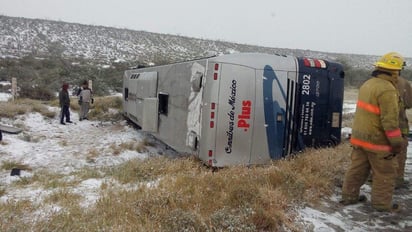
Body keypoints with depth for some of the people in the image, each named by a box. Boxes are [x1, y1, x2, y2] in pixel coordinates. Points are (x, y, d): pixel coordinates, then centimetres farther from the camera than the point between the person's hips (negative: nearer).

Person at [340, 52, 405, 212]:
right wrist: (397, 143, -13)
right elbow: (390, 120, -21)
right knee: (385, 173, 9)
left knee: (357, 168, 17)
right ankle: (382, 204, 20)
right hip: (377, 140, -8)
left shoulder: (367, 84, 9)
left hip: (360, 136, 8)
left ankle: (349, 196, 26)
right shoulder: (387, 89, -19)